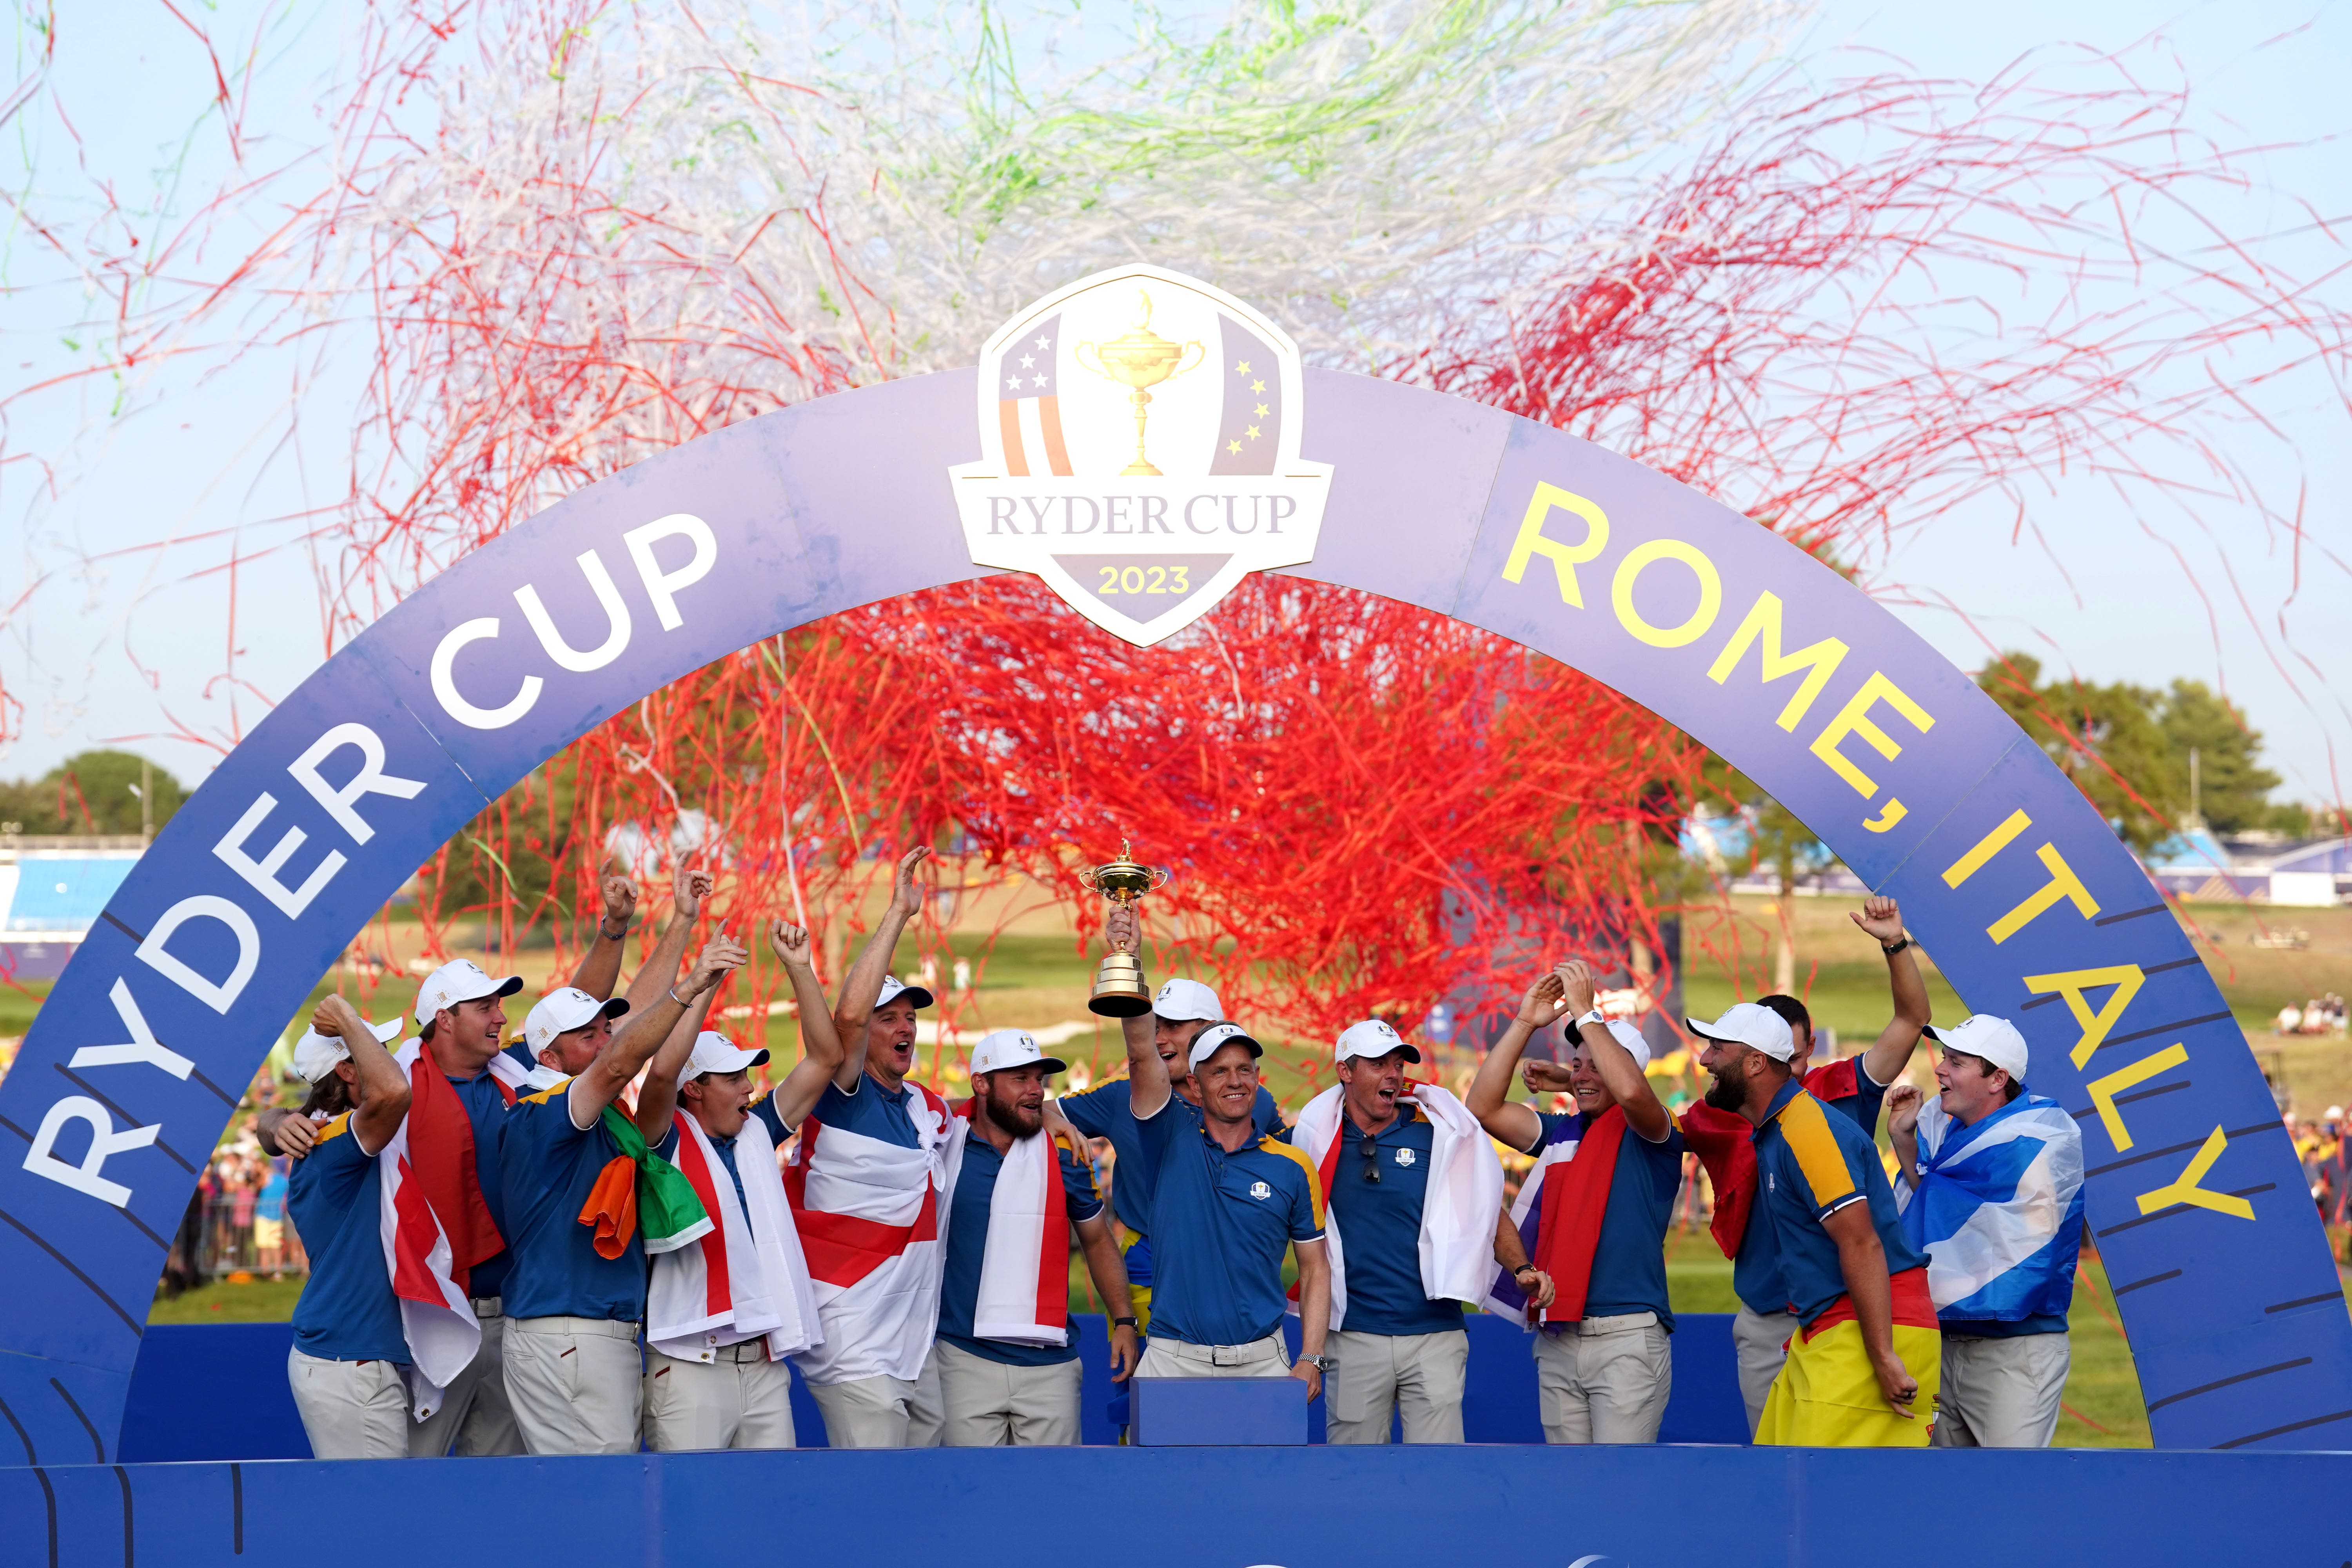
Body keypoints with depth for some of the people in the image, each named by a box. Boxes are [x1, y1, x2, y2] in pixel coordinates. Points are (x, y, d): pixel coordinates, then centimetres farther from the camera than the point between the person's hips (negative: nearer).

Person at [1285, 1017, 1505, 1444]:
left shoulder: (1440, 1134, 3)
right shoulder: (1318, 1139, 5)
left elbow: (1489, 1210, 9)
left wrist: (1524, 1271, -4)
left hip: (1434, 1335, -1)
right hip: (1353, 1339, 1)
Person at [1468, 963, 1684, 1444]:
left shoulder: (1649, 1138, -1)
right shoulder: (1561, 1133, 15)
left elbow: (1632, 1092, -23)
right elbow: (1484, 1107, 8)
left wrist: (1586, 1013, -17)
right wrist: (1524, 1023, 1)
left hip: (1627, 1335, -6)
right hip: (1557, 1339, 6)